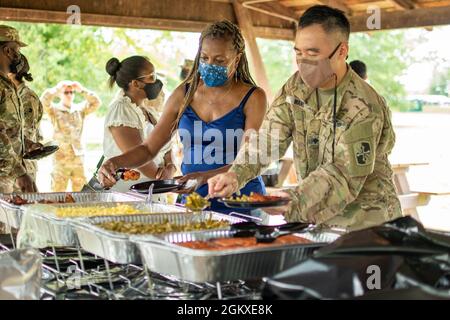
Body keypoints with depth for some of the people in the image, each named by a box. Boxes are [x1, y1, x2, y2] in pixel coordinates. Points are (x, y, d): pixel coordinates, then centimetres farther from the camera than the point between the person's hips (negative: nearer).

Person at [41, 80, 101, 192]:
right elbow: (44, 100, -15)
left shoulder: (80, 109, 11)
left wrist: (81, 90, -6)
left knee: (80, 189, 9)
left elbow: (96, 103, 0)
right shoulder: (54, 109, 2)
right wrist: (57, 88, -11)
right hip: (61, 157, -3)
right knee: (58, 189, -2)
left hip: (78, 157, 3)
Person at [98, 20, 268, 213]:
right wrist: (115, 162, -10)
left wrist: (206, 176, -27)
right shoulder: (184, 94, 9)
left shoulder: (252, 98, -1)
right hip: (193, 200, 4)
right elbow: (149, 148, 10)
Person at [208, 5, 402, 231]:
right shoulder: (296, 87, 2)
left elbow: (345, 175, -22)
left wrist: (295, 201, -35)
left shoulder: (364, 107, -20)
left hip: (362, 223, -6)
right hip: (313, 217, 6)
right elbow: (269, 137, -4)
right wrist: (236, 174, -22)